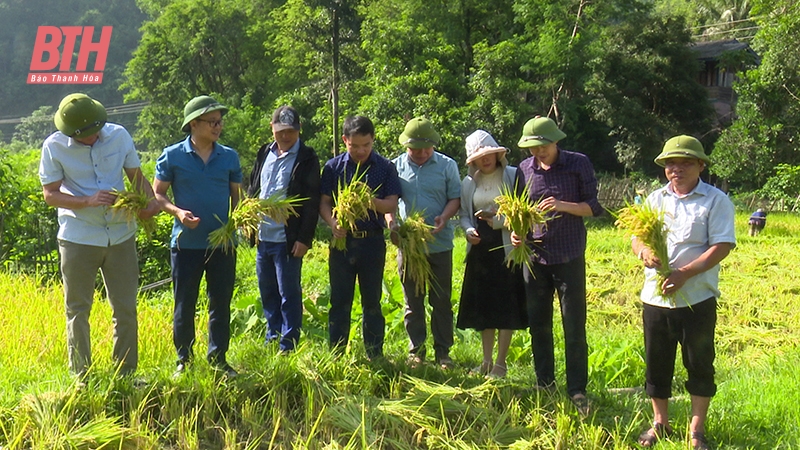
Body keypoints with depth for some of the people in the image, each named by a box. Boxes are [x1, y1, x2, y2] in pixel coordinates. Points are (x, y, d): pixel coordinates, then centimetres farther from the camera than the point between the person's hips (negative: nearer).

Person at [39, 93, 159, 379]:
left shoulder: (119, 135, -3)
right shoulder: (54, 147, -9)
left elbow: (136, 176, 7)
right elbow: (50, 195, -8)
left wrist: (150, 199, -14)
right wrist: (88, 201, -24)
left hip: (121, 235, 3)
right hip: (78, 239, -2)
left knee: (126, 308, 8)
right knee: (78, 310, 6)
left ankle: (126, 374, 21)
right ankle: (81, 378, 16)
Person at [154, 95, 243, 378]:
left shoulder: (229, 157, 5)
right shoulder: (172, 156, -3)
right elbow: (157, 194, 1)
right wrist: (178, 212, -17)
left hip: (222, 243, 2)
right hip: (186, 243, -2)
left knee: (221, 304, 9)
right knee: (184, 306, 7)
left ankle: (218, 359, 23)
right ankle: (184, 360, 22)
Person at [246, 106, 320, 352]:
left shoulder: (307, 159, -7)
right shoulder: (264, 153, 12)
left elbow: (312, 202, -9)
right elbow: (253, 189, 20)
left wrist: (304, 239, -14)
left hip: (287, 239, -6)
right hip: (263, 237, 6)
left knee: (289, 295, 0)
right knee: (267, 293, 15)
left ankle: (288, 346, 9)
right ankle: (272, 337, 27)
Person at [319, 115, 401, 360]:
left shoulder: (385, 167, 2)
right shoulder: (334, 167, 4)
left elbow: (392, 204, -3)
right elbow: (324, 202, 5)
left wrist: (372, 201, -23)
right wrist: (333, 222, -15)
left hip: (373, 241, 0)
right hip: (342, 240, 1)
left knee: (372, 302, 8)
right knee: (339, 301, 5)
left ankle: (375, 356, 17)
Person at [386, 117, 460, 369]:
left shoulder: (447, 166, 1)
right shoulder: (396, 166, 4)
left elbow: (455, 197, 1)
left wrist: (443, 218, -18)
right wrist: (391, 223, -15)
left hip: (439, 244, -1)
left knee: (441, 301, 5)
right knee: (412, 301, 9)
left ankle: (443, 351, 15)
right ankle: (416, 351, 19)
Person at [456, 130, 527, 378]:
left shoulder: (513, 176, -3)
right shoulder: (469, 183, 10)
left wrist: (496, 218, -19)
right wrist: (469, 230, -4)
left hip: (506, 248, -4)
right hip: (480, 250, 5)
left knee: (506, 307, -1)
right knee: (482, 307, 9)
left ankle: (500, 363, 7)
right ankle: (486, 361, 20)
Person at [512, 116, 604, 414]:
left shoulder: (579, 164, -4)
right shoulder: (525, 168, 5)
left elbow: (593, 207, -4)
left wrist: (564, 205, -21)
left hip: (569, 256, -3)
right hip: (534, 256, 4)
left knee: (574, 327, -1)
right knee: (538, 325, 10)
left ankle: (577, 390, 8)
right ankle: (544, 385, 24)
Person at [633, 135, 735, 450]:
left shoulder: (716, 201, -5)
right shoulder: (654, 199, 10)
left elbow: (722, 246, -13)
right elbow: (636, 237, 7)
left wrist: (685, 273, -23)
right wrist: (644, 252, -17)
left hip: (696, 299, -4)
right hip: (655, 297, 4)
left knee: (700, 364, 6)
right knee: (656, 363, 12)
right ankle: (660, 423, 27)